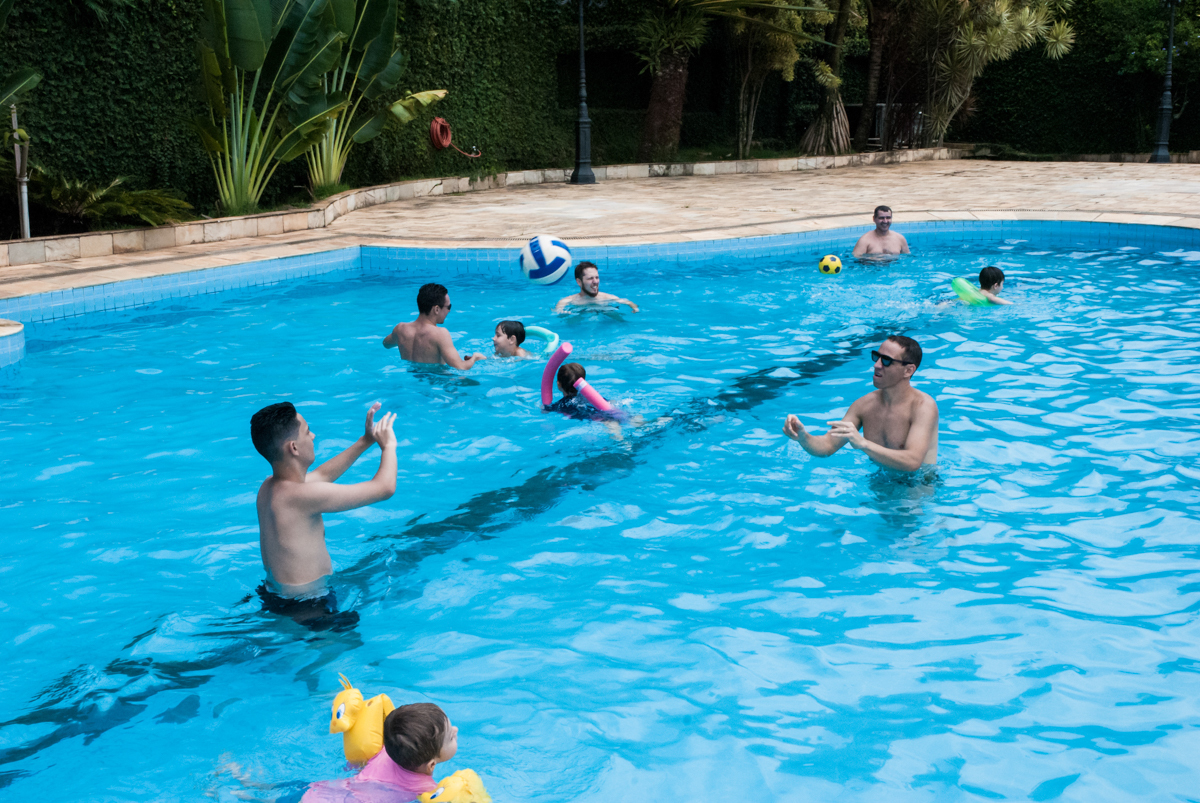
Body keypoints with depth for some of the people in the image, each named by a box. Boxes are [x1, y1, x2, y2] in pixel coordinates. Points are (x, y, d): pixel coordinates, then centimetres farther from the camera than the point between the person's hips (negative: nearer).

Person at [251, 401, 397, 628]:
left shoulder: (269, 487, -1)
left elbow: (323, 475, 21)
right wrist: (388, 445, -4)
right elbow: (385, 487, -23)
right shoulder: (302, 496, -29)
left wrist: (366, 441, 19)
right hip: (307, 608, -10)